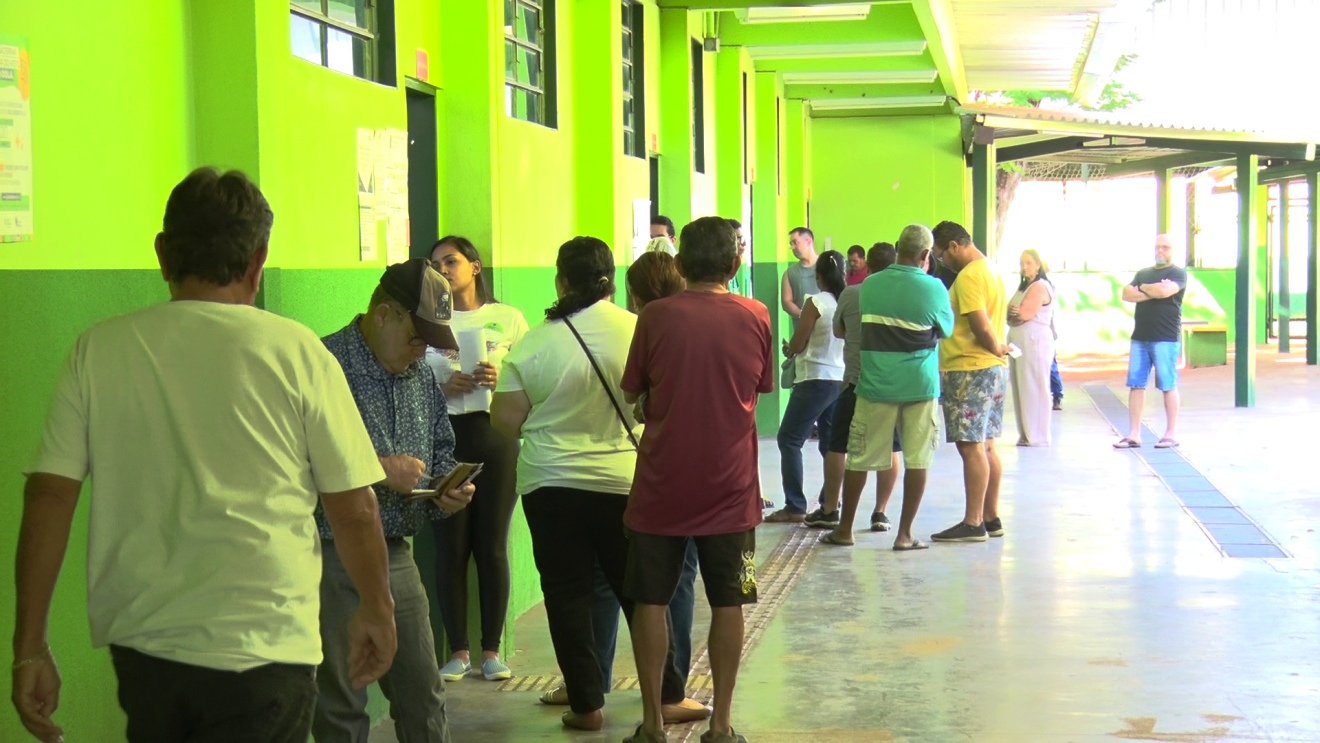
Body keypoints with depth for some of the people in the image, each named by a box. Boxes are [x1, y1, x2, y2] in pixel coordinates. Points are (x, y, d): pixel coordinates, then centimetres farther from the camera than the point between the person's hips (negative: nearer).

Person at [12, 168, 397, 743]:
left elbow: (47, 496, -3)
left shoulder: (98, 350, 0)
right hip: (262, 651, -3)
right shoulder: (297, 353, -6)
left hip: (138, 645, 3)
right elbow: (354, 510, -4)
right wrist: (376, 610, 12)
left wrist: (29, 647, 3)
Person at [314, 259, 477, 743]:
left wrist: (447, 490, 1)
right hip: (332, 556, -7)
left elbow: (441, 450, 23)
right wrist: (379, 468, -21)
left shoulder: (422, 376, 12)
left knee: (422, 694, 11)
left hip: (396, 554, 7)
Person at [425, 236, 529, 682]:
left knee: (493, 545, 1)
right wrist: (443, 389, -11)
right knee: (450, 547, 0)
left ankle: (491, 650, 11)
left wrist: (501, 380, -13)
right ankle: (458, 651, 10)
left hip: (496, 438, -1)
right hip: (443, 440, 1)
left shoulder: (507, 319, 7)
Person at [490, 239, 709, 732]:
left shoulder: (535, 344, -8)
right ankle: (670, 696, 15)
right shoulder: (637, 331, -8)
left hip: (550, 484, -1)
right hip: (624, 483, 1)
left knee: (568, 596, 8)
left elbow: (506, 420, -4)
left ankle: (586, 704, 10)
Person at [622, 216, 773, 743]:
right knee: (727, 603, 10)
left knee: (651, 601, 10)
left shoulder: (656, 316, -8)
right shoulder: (755, 316, -3)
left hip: (662, 483, -1)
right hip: (730, 485, 1)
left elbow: (630, 391, 1)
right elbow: (761, 389, 8)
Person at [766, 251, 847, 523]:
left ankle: (795, 507, -3)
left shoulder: (815, 303, -12)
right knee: (832, 444, 14)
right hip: (843, 380, 6)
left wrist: (788, 350, 16)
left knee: (790, 440, 2)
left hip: (816, 380, -6)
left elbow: (797, 345, -7)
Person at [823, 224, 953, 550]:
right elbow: (947, 331, 6)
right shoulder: (933, 288, -8)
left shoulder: (870, 285, 0)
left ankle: (845, 528, 18)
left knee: (860, 457, 9)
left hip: (876, 384, 2)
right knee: (917, 459, 4)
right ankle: (905, 533, 5)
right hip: (920, 386, -2)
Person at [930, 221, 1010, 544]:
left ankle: (972, 523, -5)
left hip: (969, 371, -10)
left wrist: (996, 347, -7)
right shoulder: (990, 271, 16)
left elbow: (980, 324, -22)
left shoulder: (968, 276, -16)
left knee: (971, 447, -7)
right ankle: (991, 518, 19)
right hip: (992, 370, 10)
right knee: (985, 446, 13)